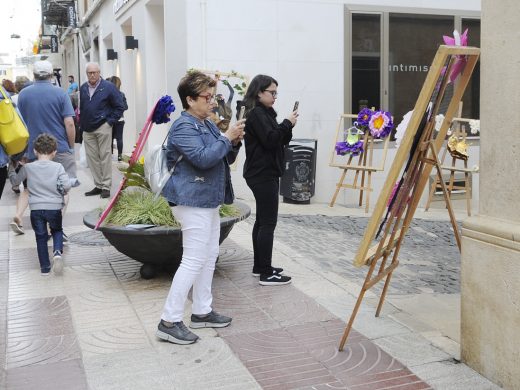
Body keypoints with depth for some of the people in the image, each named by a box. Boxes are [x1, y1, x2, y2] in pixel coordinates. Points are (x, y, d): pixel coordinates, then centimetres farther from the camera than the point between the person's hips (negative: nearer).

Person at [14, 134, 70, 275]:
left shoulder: (28, 167, -1)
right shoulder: (58, 167, -6)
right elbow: (66, 185, -15)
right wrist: (62, 192, 8)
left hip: (36, 208, 1)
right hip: (54, 207, 0)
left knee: (40, 237, 14)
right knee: (57, 231, 22)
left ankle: (45, 267, 16)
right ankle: (57, 252, -6)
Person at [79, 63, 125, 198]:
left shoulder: (108, 87, -5)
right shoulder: (83, 88, 11)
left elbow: (119, 107, -3)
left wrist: (110, 121, -8)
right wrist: (82, 124, 12)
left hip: (103, 127, -5)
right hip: (87, 129, 6)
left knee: (105, 156, -3)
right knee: (91, 158, 7)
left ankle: (106, 186, 4)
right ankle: (98, 185, 17)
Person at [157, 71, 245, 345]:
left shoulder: (208, 124, 14)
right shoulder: (183, 127, -15)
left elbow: (225, 158, 19)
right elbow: (203, 158, -27)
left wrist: (234, 142, 0)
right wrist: (226, 138, -17)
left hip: (208, 200, 10)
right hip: (192, 201, -10)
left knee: (209, 256, 15)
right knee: (193, 260, -8)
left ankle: (202, 312, 26)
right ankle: (169, 321, -1)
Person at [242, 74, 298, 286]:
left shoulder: (264, 112, 17)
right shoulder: (256, 113, -14)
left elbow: (280, 140, 18)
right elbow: (270, 140, -22)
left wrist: (288, 126, 2)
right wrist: (287, 123, -12)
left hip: (264, 173, 11)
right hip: (263, 175, -11)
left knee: (262, 220, 14)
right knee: (268, 222, -9)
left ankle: (259, 266, 22)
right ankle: (266, 274, -7)